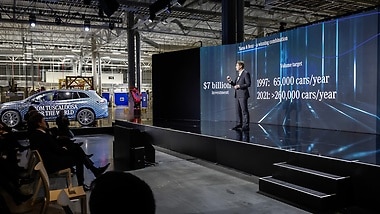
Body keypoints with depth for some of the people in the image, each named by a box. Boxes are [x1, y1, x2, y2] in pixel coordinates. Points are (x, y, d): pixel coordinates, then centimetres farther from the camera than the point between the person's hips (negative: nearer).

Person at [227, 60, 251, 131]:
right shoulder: (239, 74, 18)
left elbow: (248, 84, -14)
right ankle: (239, 124, 19)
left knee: (244, 111, -5)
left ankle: (246, 126, -1)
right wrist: (230, 81, 3)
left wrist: (239, 86, -18)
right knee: (238, 111, 11)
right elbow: (235, 84, 20)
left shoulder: (246, 73, -8)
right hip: (237, 95, 9)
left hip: (243, 95, -9)